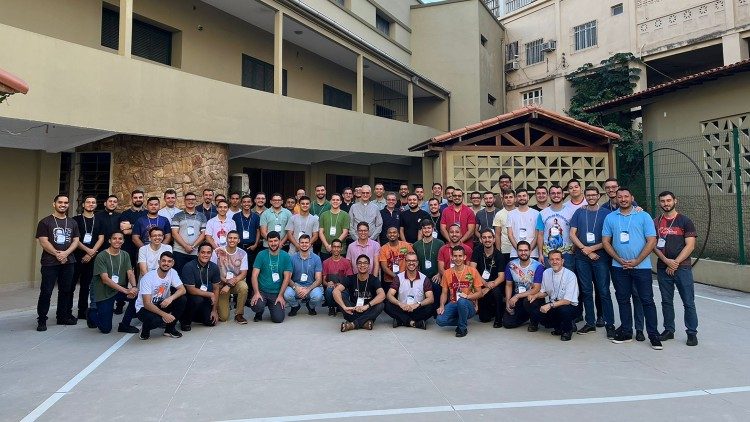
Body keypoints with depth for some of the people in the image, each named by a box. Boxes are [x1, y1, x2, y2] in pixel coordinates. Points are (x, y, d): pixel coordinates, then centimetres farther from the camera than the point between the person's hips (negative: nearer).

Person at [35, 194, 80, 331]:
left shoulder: (72, 222, 11)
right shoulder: (45, 222, -1)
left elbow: (76, 240, 6)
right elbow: (43, 242, -8)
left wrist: (66, 253, -10)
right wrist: (57, 254, -13)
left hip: (68, 262, 4)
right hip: (50, 262, -4)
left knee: (66, 291, 10)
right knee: (46, 292, -3)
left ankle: (63, 316, 21)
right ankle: (41, 320, 7)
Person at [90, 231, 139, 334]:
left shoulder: (125, 255, 3)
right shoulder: (101, 257, -13)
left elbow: (130, 273, -5)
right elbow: (105, 279, -21)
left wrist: (134, 287, -28)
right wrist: (125, 290, -30)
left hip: (120, 290, 4)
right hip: (104, 293, -4)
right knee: (105, 329, -4)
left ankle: (124, 325, -5)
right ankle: (93, 314, 30)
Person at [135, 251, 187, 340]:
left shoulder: (172, 272, -9)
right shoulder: (148, 277, -24)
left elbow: (182, 290, -14)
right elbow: (147, 304, -27)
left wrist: (170, 298, -34)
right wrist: (164, 314, -37)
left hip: (160, 304, 5)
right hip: (144, 308, -5)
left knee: (182, 299, -20)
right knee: (155, 320, -36)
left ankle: (170, 329, -1)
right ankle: (145, 328, 4)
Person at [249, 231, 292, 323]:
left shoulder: (286, 256, 0)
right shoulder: (261, 255, -2)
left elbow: (287, 277, -1)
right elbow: (254, 275, -5)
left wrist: (280, 295, -9)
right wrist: (256, 293, -18)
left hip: (277, 293, 1)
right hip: (261, 291, 0)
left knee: (278, 319, -14)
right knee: (256, 306, -31)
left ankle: (273, 307, 23)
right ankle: (259, 313, 9)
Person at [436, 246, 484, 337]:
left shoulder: (472, 271, -3)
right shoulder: (447, 273, 4)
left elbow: (479, 293, -1)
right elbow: (444, 293, 8)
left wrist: (467, 296, -21)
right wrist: (442, 306, -10)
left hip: (469, 305, -3)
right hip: (453, 304, 3)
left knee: (462, 301, -39)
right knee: (440, 320, -26)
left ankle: (463, 327, -10)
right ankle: (463, 321, 5)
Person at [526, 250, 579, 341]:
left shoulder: (570, 275, -16)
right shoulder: (546, 273, -1)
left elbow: (568, 301, -21)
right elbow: (544, 292, 13)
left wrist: (550, 305, -32)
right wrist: (535, 296, -8)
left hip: (567, 307, -5)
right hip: (551, 305, 5)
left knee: (564, 310, -39)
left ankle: (567, 330, -2)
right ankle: (558, 327, 5)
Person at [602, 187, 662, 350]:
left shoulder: (644, 216, 0)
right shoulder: (610, 218, 7)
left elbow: (652, 241, -5)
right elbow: (606, 241, 5)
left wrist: (637, 261, -12)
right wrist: (620, 260, -6)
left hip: (641, 266, -2)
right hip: (619, 267, 3)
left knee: (647, 300, 1)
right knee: (623, 300, 10)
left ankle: (654, 335, 10)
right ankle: (626, 332, 21)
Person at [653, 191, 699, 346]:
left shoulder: (685, 221, 0)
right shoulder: (656, 222, 8)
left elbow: (690, 245, -6)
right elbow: (653, 245, 3)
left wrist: (675, 263, -12)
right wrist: (666, 261, -10)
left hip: (682, 267, -3)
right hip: (663, 268, 3)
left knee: (688, 302, 1)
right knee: (666, 301, 10)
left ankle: (692, 333, 12)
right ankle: (669, 330, 21)